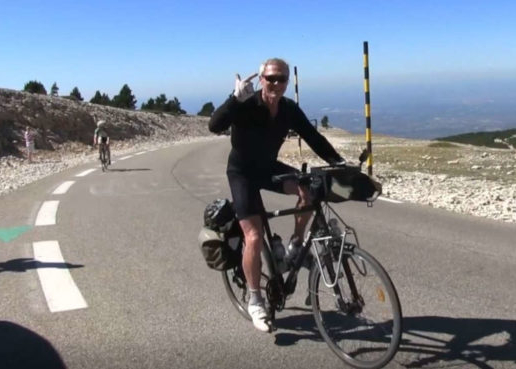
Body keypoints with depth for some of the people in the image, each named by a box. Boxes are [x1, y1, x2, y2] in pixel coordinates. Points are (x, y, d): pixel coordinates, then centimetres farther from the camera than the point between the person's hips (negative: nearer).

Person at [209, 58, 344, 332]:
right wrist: (236, 98, -52)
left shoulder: (290, 109, -10)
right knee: (254, 237, -13)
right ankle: (255, 301, 4)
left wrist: (338, 162, -19)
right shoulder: (245, 106, -24)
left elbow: (313, 137, -8)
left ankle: (295, 244, 1)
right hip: (243, 171, -5)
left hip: (269, 167, 5)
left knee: (309, 188, -22)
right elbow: (215, 126, -39)